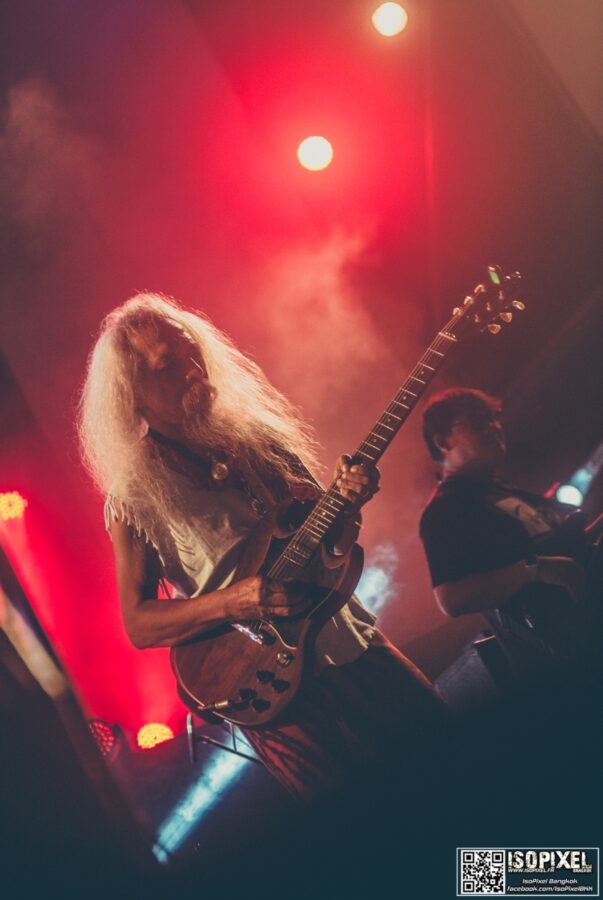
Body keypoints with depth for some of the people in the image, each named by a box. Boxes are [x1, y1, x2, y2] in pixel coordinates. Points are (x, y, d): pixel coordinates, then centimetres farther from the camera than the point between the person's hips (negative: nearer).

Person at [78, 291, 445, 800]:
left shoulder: (258, 435, 3)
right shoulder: (136, 497, -9)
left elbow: (330, 543, 9)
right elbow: (138, 624, -8)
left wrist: (348, 505, -13)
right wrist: (232, 603, -21)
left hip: (354, 644, 5)